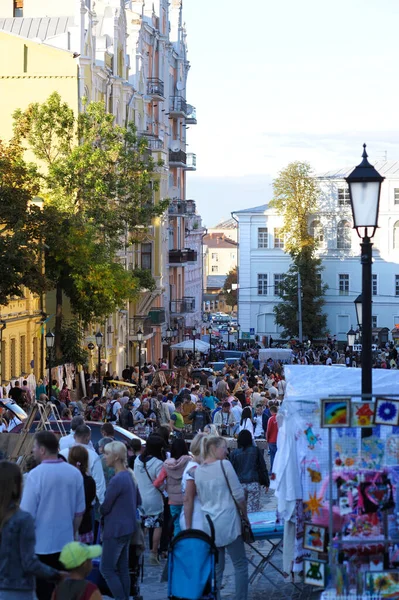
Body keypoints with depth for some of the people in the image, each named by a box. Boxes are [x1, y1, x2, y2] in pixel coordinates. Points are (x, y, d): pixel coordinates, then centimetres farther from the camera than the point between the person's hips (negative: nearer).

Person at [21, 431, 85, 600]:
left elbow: (27, 514, -15)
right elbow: (79, 511, 9)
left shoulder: (35, 475, -17)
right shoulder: (74, 473, 0)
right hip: (66, 542, 5)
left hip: (41, 544, -5)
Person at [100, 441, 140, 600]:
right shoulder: (129, 475, 8)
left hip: (115, 529, -9)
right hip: (127, 527, 9)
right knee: (122, 568, 13)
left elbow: (104, 508, -13)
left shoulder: (117, 480, -20)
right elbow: (138, 501, 19)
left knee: (106, 569, -2)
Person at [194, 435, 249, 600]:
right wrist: (245, 514, 6)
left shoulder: (198, 471, 7)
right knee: (240, 563, 5)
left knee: (216, 567, 10)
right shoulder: (224, 465, -9)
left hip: (209, 524, 5)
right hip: (228, 522, -5)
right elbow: (238, 495, -8)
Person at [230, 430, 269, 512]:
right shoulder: (256, 450, 3)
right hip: (254, 483, -1)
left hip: (239, 484, 1)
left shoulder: (234, 453, 3)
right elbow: (263, 468, 5)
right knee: (254, 509, -3)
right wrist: (266, 483, 12)